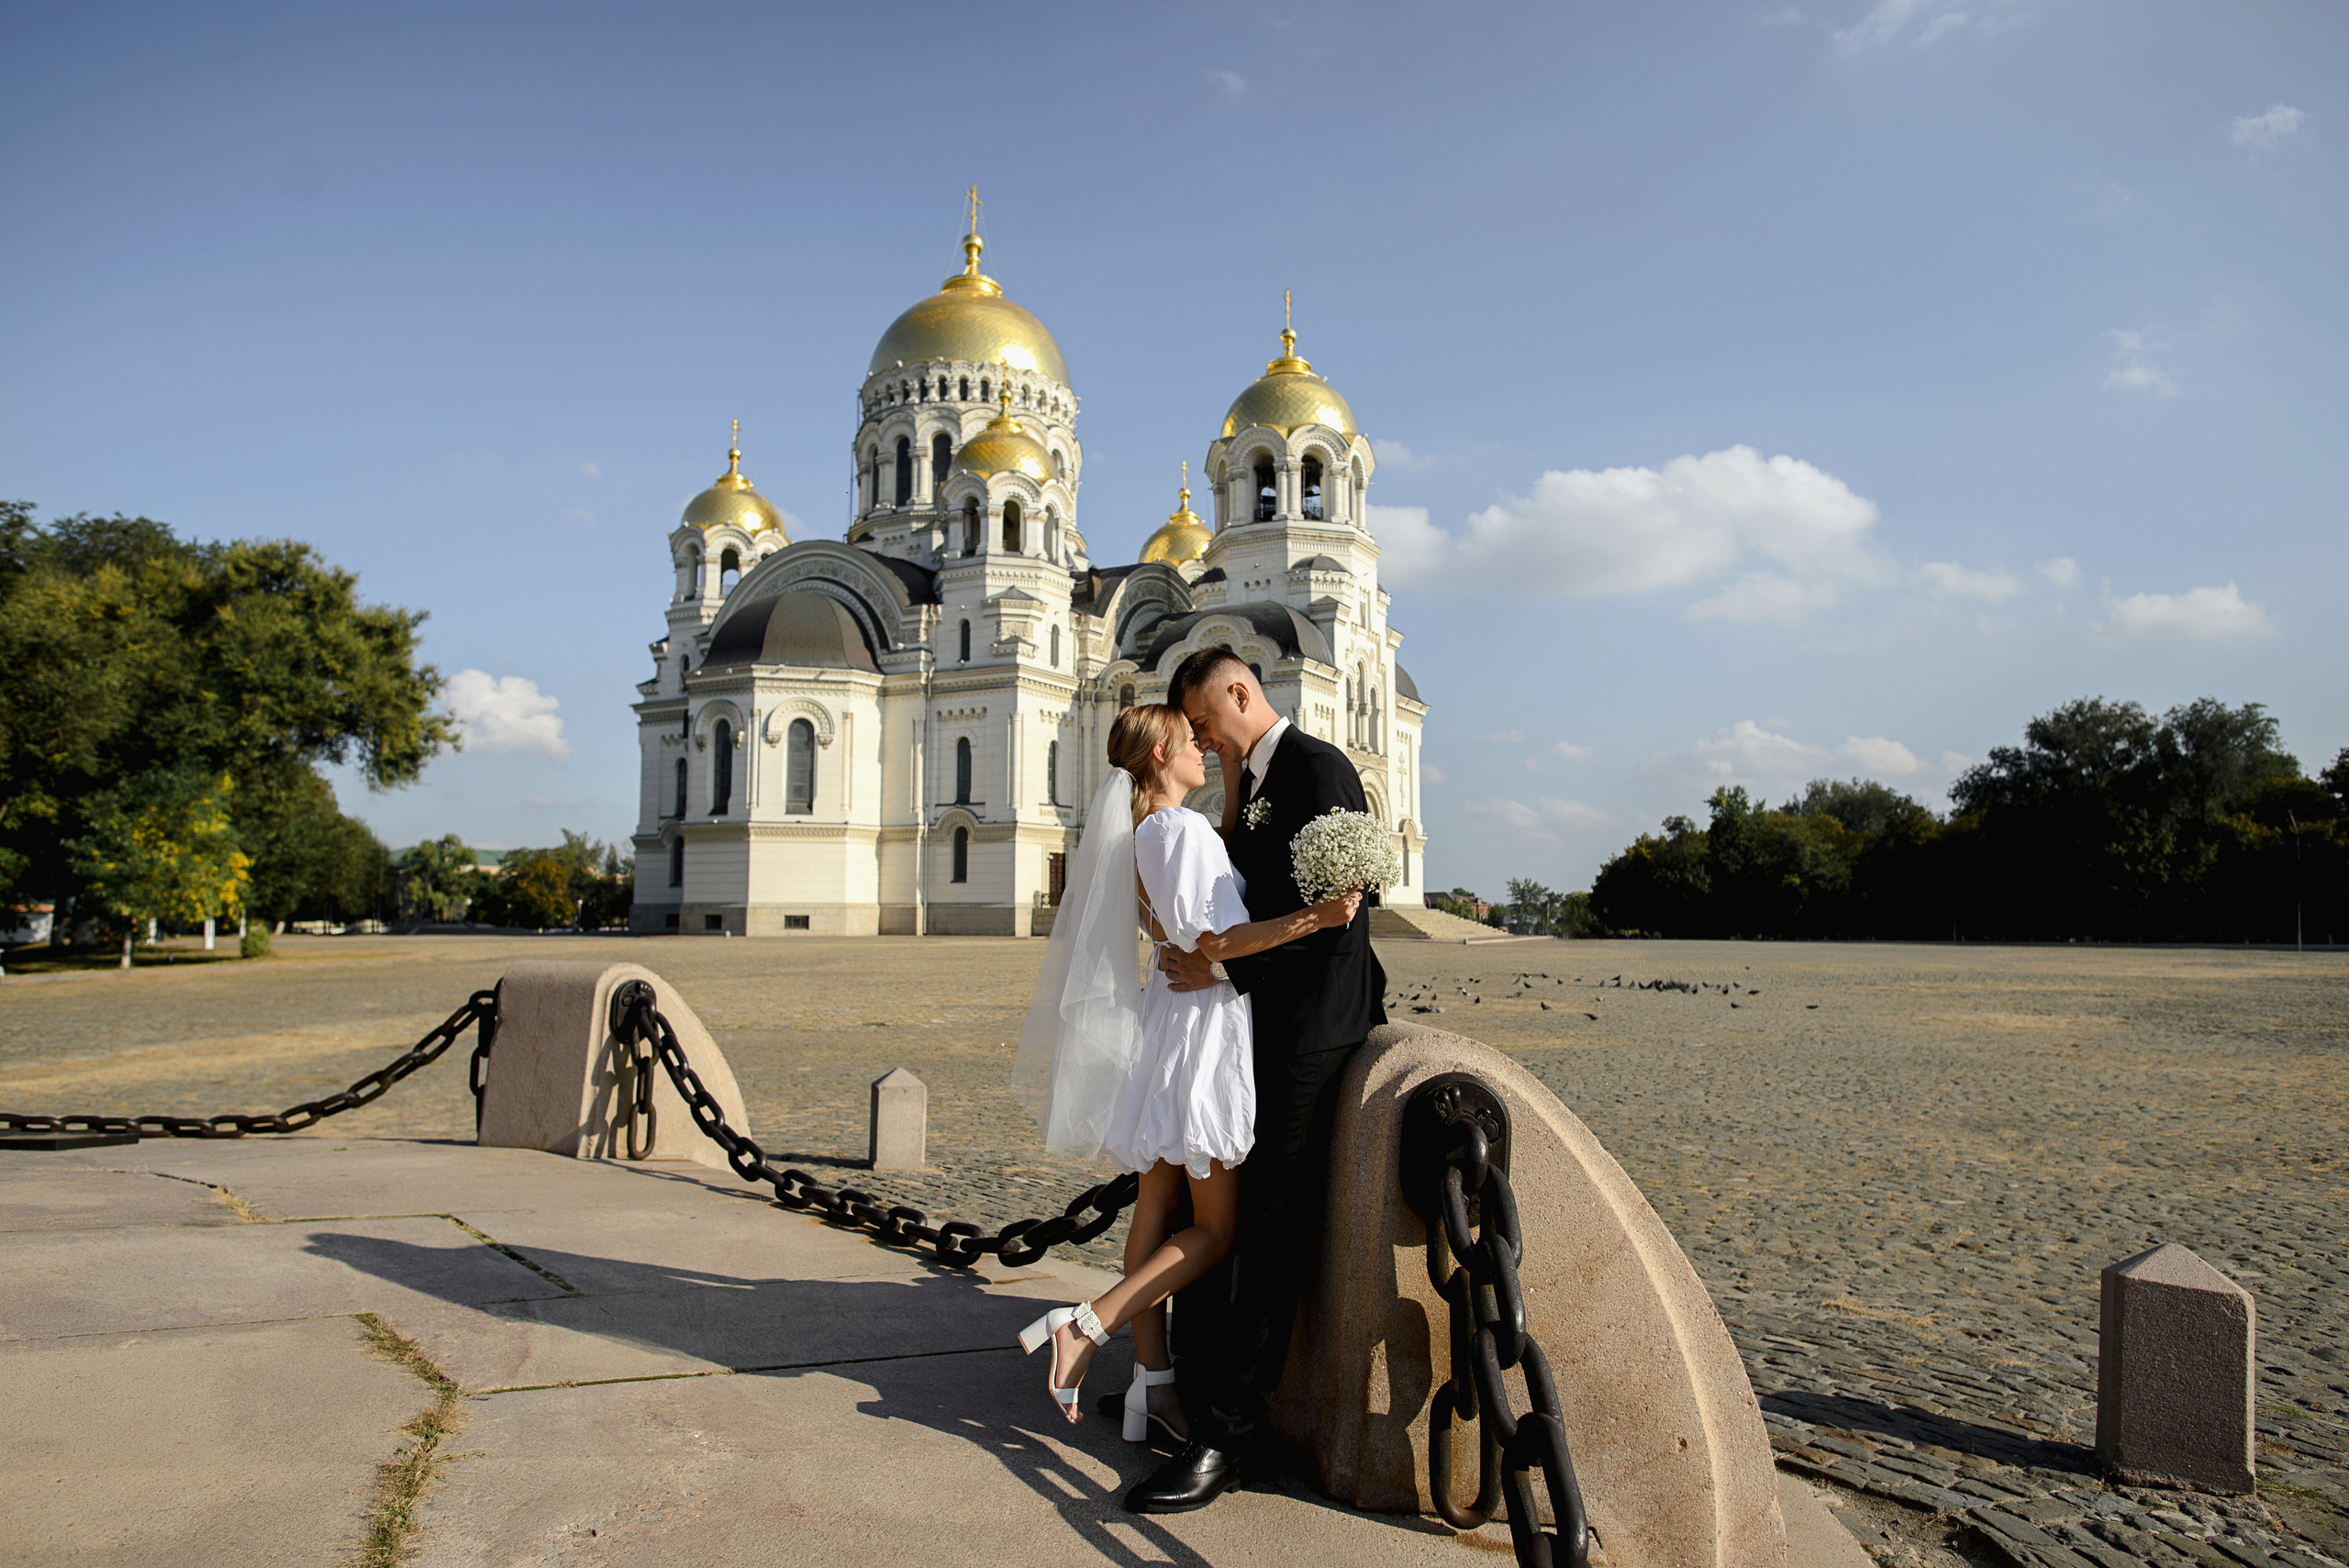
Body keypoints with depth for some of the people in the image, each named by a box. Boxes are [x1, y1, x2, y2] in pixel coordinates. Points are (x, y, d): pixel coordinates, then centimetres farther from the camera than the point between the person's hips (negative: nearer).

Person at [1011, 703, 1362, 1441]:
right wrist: (1313, 916, -26)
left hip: (1163, 1013, 9)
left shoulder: (1137, 832, 12)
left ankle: (1152, 1381, 16)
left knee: (1159, 1204, 10)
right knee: (1215, 1226, 0)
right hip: (1202, 1025, -9)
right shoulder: (1186, 829, -16)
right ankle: (1087, 1326, -7)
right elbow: (1217, 941, -21)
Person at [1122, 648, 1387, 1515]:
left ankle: (1224, 1438, 2)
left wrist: (1220, 967, -17)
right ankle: (1195, 1382, 30)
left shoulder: (1318, 769, -12)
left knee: (1270, 1229, -5)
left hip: (1310, 1032, -9)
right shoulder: (1253, 780, 16)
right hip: (1253, 1028, 9)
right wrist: (1234, 800, 6)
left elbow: (1331, 917, -20)